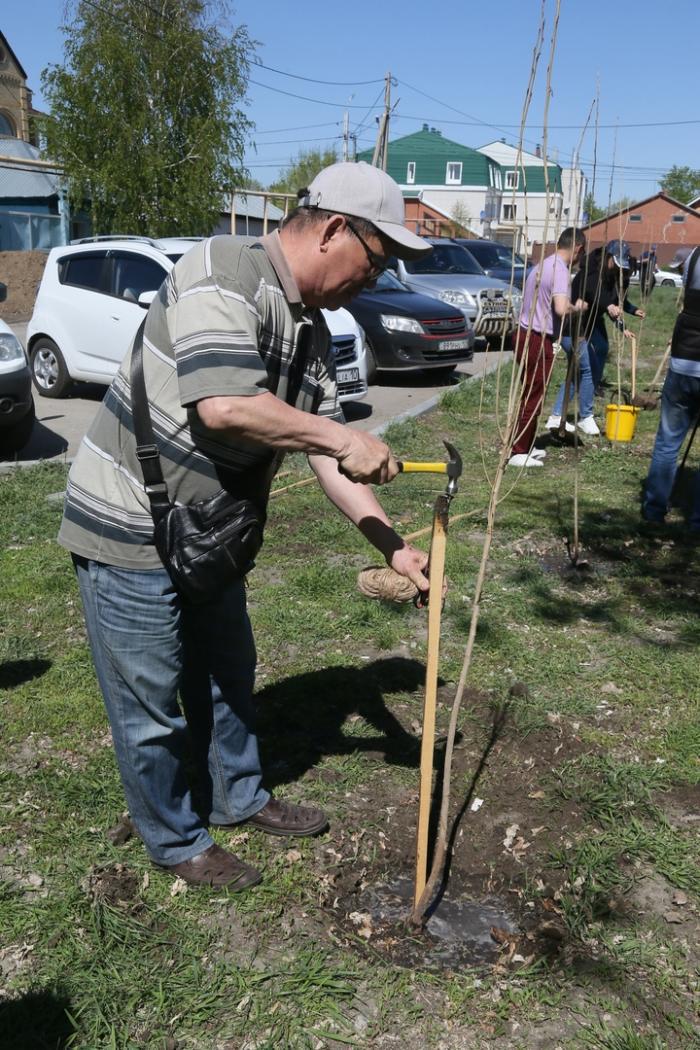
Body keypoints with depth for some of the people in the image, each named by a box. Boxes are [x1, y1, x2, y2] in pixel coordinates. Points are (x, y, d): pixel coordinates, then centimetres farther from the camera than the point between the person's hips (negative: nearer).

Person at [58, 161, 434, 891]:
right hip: (131, 530, -9)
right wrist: (343, 438, -24)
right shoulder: (223, 271, -21)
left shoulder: (312, 330, 5)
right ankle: (176, 843, 30)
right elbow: (224, 406, -35)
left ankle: (238, 798, 45)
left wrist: (392, 546, 0)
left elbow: (325, 456, 6)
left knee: (228, 675, 22)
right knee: (151, 705, 8)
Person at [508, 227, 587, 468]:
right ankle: (518, 452, 2)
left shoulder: (542, 266, 14)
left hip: (525, 335, 10)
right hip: (538, 341, -9)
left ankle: (526, 446, 26)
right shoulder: (560, 271, -16)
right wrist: (577, 307, -9)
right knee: (532, 399, -2)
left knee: (531, 396, 18)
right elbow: (561, 309, -29)